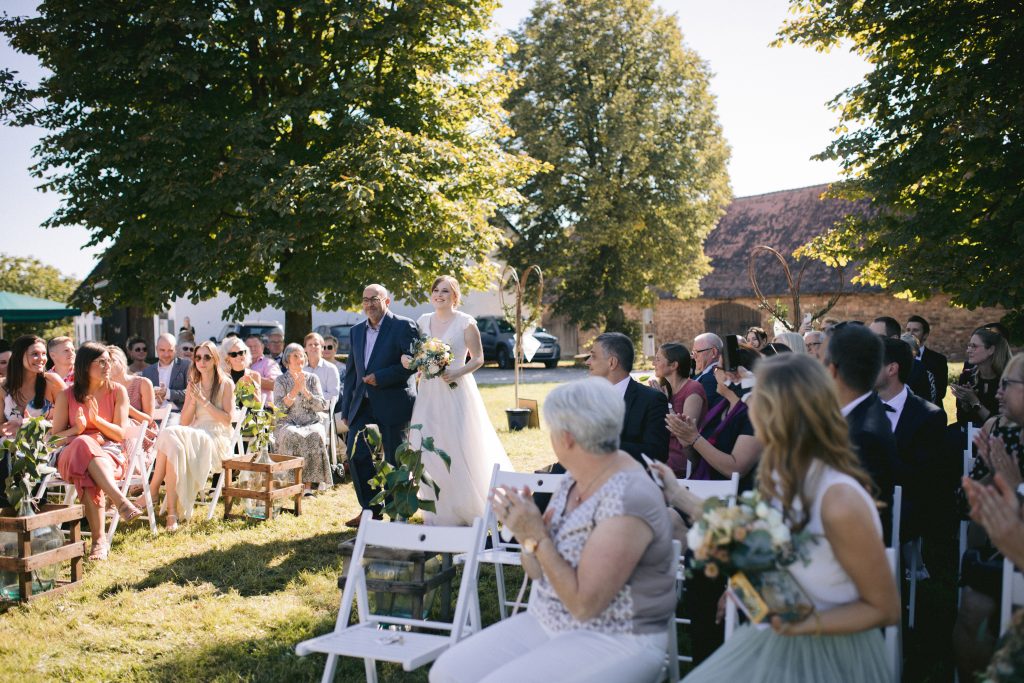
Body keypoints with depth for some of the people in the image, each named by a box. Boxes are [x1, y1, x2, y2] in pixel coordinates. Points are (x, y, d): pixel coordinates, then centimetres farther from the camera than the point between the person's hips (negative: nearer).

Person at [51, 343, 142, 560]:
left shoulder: (118, 391, 9)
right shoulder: (67, 395, 10)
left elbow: (120, 434, 4)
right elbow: (56, 435, 8)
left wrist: (96, 419, -12)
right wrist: (76, 430, -13)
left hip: (109, 454, 0)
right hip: (72, 455, 0)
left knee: (89, 474, -38)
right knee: (84, 444, -39)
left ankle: (100, 539, -46)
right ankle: (121, 501, -54)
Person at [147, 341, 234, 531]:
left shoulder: (226, 384, 5)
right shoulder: (193, 385, 19)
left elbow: (227, 419, -4)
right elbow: (185, 421, 14)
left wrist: (204, 400, -8)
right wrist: (193, 400, -2)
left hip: (216, 438, -4)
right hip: (193, 435, 5)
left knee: (169, 435, -31)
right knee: (174, 444, -33)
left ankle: (154, 490, -25)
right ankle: (172, 510, -35)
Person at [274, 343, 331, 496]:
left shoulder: (312, 378, 12)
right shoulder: (280, 381, 9)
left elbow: (322, 406, 2)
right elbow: (279, 408, -3)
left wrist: (305, 390, -8)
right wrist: (295, 390, -11)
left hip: (312, 422, 1)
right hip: (287, 423, -1)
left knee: (315, 436, -34)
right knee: (292, 437, -36)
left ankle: (308, 485, -33)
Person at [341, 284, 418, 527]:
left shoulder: (403, 326, -6)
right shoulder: (357, 331, 13)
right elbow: (351, 371, 15)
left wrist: (380, 377, -18)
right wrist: (346, 410, 12)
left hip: (393, 403, -6)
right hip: (363, 404, 6)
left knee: (395, 460, 2)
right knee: (356, 454, 1)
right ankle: (371, 510, 14)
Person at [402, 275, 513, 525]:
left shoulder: (465, 322, -4)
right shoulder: (423, 321, 11)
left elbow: (478, 358, -4)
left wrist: (457, 373, -19)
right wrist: (408, 360, -3)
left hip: (456, 391, -5)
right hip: (428, 392, 5)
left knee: (459, 449, -5)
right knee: (429, 451, 3)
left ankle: (464, 509, 9)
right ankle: (439, 511, 15)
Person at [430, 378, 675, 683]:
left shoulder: (627, 501, -23)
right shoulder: (575, 481, 4)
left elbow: (584, 604, -22)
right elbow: (539, 571, 8)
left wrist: (537, 538, -21)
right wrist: (528, 536, -12)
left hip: (616, 641, -8)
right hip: (547, 622, 8)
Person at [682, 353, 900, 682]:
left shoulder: (840, 503, -26)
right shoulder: (782, 472, -3)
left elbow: (885, 609, -15)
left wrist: (805, 625, -24)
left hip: (830, 653, -6)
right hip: (777, 635, 7)